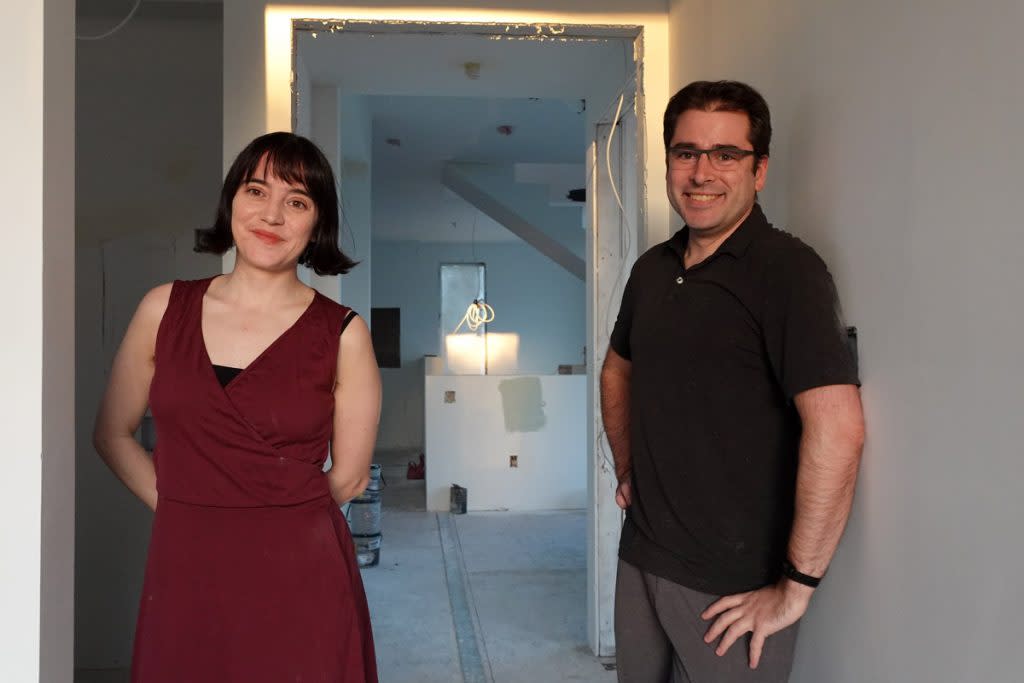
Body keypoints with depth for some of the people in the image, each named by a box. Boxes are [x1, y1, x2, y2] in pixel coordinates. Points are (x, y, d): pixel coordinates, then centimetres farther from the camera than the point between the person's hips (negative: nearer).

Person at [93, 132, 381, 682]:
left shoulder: (343, 334, -6)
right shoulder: (165, 308, 1)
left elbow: (348, 477, 0)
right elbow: (113, 434, 10)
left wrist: (278, 520, 8)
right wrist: (185, 510, 4)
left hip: (301, 580, -2)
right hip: (183, 576, 2)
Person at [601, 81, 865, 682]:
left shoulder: (786, 270, -17)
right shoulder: (652, 269, 5)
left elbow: (838, 430, -26)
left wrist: (797, 586, -22)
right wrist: (628, 469, 11)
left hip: (734, 588, -7)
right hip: (642, 559, 7)